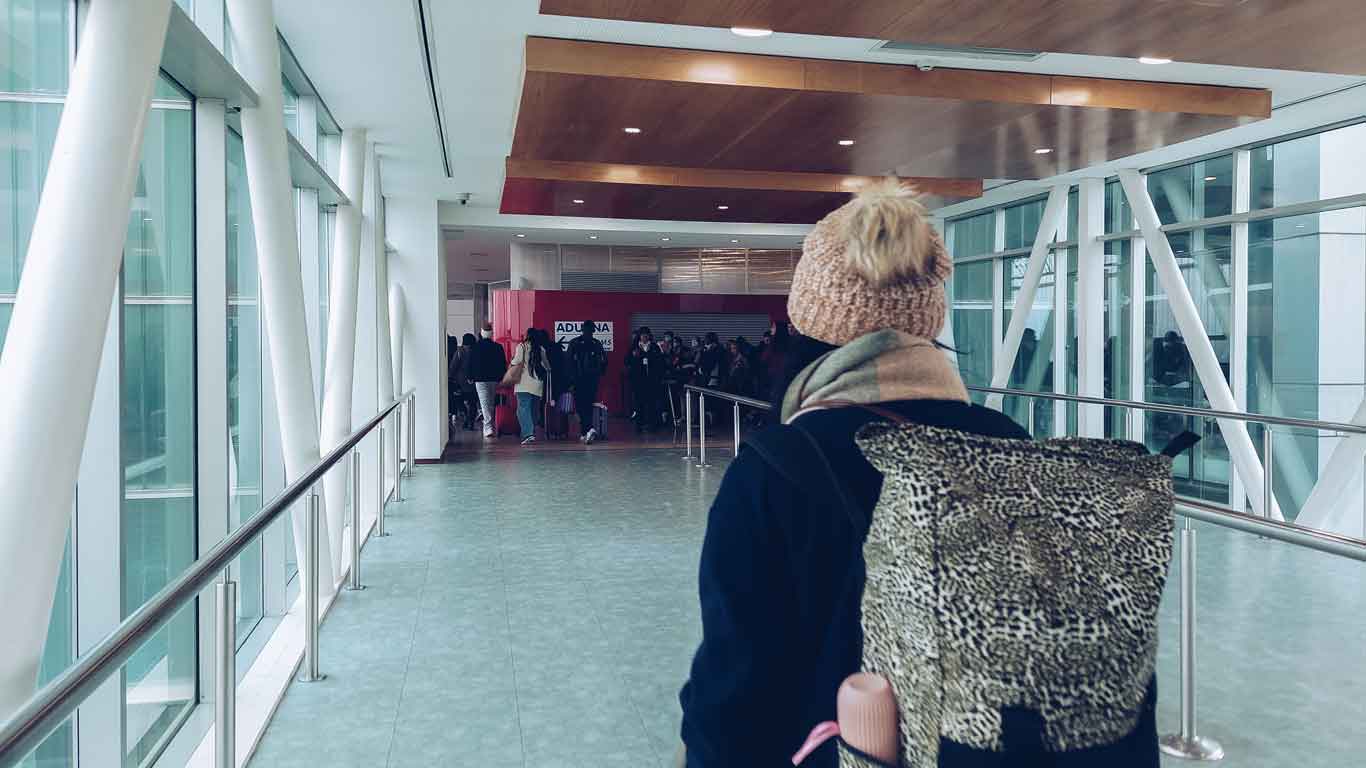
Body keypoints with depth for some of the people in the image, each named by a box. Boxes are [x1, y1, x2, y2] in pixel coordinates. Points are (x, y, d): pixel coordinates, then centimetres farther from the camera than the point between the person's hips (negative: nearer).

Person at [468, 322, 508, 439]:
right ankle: (490, 425, 23)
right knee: (491, 403, 16)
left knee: (485, 403, -6)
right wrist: (502, 378, 12)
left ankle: (488, 428, -17)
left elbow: (471, 364, 1)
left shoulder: (476, 347, -4)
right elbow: (503, 364, 4)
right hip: (494, 379, 3)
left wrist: (471, 377, 11)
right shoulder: (498, 347, 1)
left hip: (480, 379, -3)